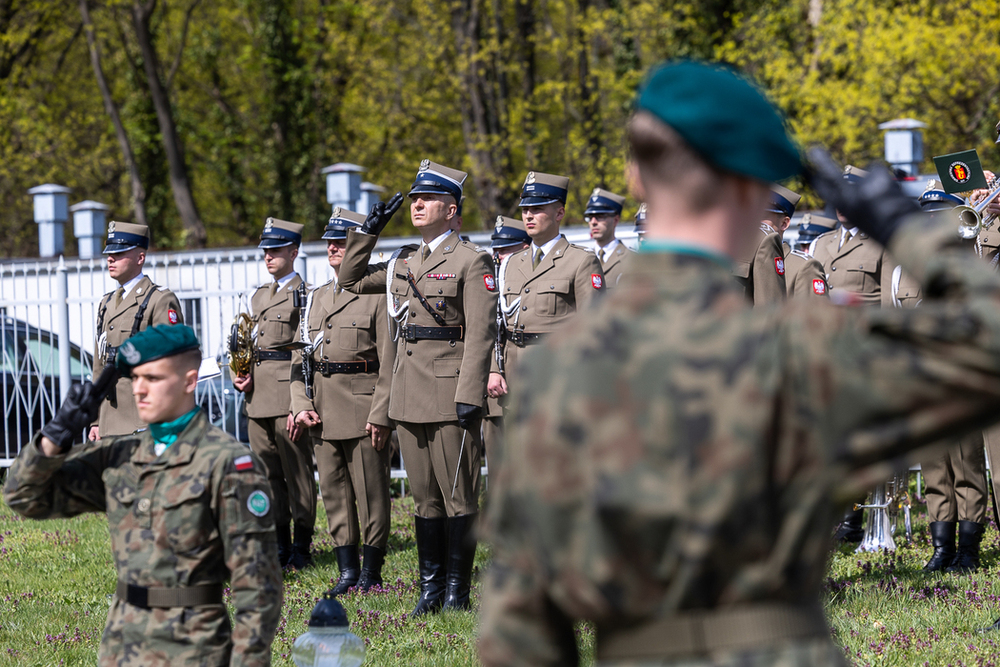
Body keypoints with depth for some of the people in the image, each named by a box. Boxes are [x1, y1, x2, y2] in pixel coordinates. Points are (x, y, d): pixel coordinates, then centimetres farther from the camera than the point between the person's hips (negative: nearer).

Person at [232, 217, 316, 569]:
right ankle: (278, 544, 15)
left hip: (288, 393, -8)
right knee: (267, 472, 9)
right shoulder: (259, 296, 19)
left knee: (296, 471, -4)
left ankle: (301, 548, 1)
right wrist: (240, 376, 6)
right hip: (258, 395, 8)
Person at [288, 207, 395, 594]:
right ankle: (347, 571, 13)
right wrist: (301, 405, 1)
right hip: (323, 413, 6)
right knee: (333, 492, 7)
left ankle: (371, 572, 5)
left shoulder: (377, 295, -4)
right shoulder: (317, 297, 16)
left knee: (370, 492, -1)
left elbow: (390, 362, -9)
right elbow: (300, 356, 14)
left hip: (363, 411, -6)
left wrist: (381, 414, -15)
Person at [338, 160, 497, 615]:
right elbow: (351, 279, 26)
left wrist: (470, 395, -18)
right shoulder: (404, 262, 15)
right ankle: (431, 588, 15)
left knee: (458, 494, -1)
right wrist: (368, 230, 14)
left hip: (449, 390, -7)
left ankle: (457, 592, 3)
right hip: (408, 393, 7)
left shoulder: (471, 261, -5)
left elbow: (480, 334, -11)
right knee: (424, 495, 10)